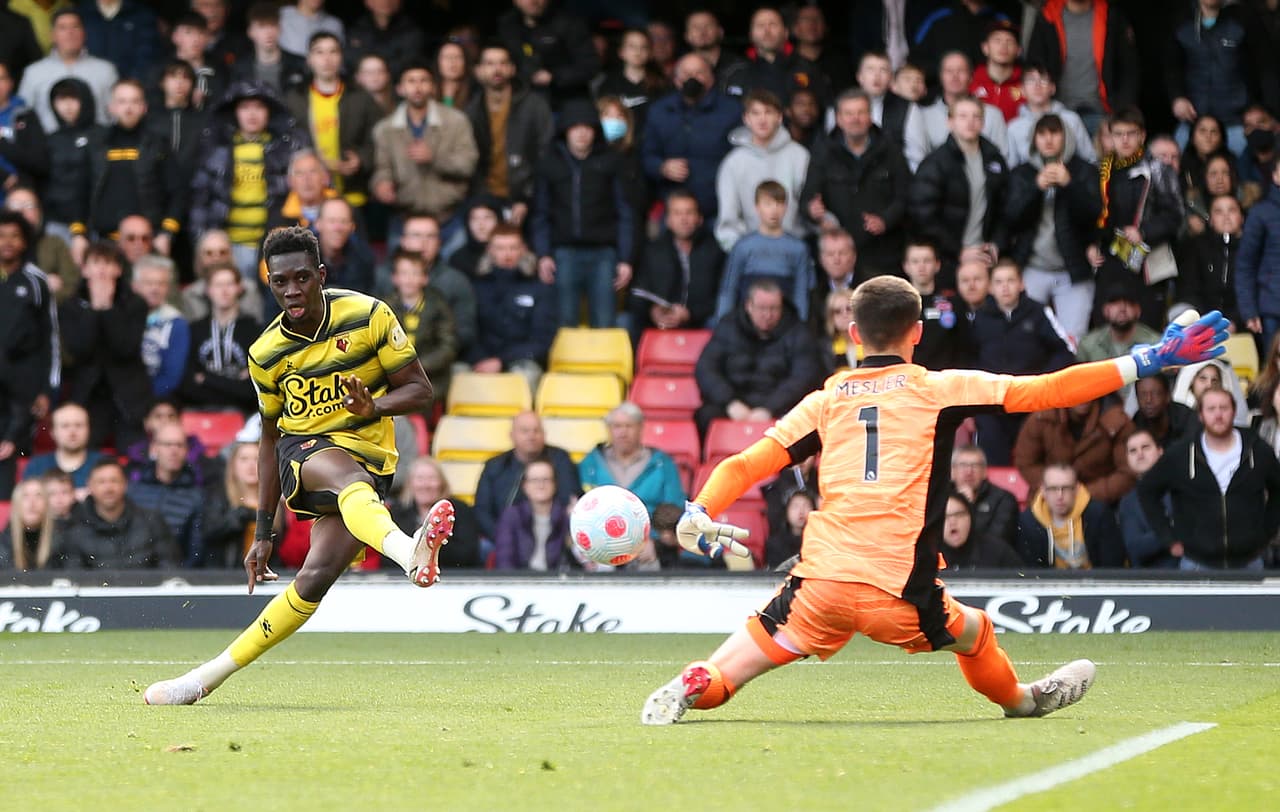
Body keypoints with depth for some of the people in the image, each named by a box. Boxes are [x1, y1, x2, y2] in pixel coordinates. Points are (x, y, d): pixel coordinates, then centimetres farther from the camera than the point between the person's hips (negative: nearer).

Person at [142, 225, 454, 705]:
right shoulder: (266, 354, 2)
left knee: (316, 578, -19)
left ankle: (209, 675, -8)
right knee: (349, 477, -39)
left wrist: (374, 406, -24)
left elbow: (420, 390, -1)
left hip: (368, 457, 0)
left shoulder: (368, 315, -5)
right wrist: (264, 531, 13)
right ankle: (409, 552, -73)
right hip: (303, 453, 0)